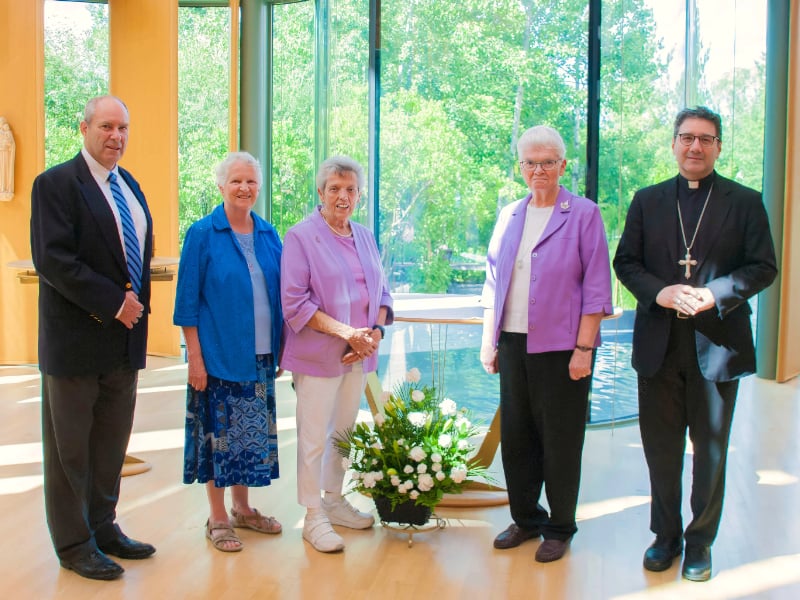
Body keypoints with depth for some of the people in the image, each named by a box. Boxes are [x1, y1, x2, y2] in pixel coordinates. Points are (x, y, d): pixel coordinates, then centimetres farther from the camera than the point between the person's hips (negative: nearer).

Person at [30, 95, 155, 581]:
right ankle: (74, 544, 19)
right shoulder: (56, 183, -10)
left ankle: (103, 527, 28)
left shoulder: (130, 186, 13)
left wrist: (137, 302, 3)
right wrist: (114, 303, -19)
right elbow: (53, 259, -19)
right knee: (70, 446, 7)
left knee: (112, 444, 14)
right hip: (77, 339, -7)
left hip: (125, 337, 7)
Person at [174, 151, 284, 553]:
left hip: (260, 355, 5)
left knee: (252, 430, 13)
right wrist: (195, 357, -13)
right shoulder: (203, 234, -7)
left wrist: (282, 348, 9)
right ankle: (217, 518, 17)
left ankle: (241, 507, 29)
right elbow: (187, 301, -8)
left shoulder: (268, 235, 7)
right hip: (219, 354, -5)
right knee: (219, 432, 3)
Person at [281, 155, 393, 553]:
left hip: (358, 354, 6)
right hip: (319, 354, -6)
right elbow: (294, 302, -14)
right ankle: (313, 517, 12)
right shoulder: (301, 236, -8)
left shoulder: (365, 237, 11)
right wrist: (345, 331, -20)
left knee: (345, 430, 16)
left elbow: (381, 293, 13)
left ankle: (334, 500, 31)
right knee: (314, 436, 0)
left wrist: (374, 333, -6)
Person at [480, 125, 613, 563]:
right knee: (515, 435, 11)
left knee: (560, 440, 5)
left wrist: (584, 348, -13)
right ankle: (525, 519, 28)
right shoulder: (509, 216, 11)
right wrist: (489, 341, 10)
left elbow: (595, 288, -7)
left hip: (560, 347, -5)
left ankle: (560, 528, 21)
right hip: (513, 344, 5)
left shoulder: (583, 215, -4)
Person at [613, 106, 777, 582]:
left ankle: (701, 542, 25)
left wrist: (715, 293, -17)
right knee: (661, 447, 10)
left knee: (711, 449, 9)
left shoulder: (745, 202, 2)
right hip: (659, 344, 2)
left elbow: (763, 267, -1)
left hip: (717, 343, -2)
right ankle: (666, 536, 27)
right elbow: (625, 261, 7)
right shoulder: (648, 200, 9)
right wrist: (658, 292, -12)